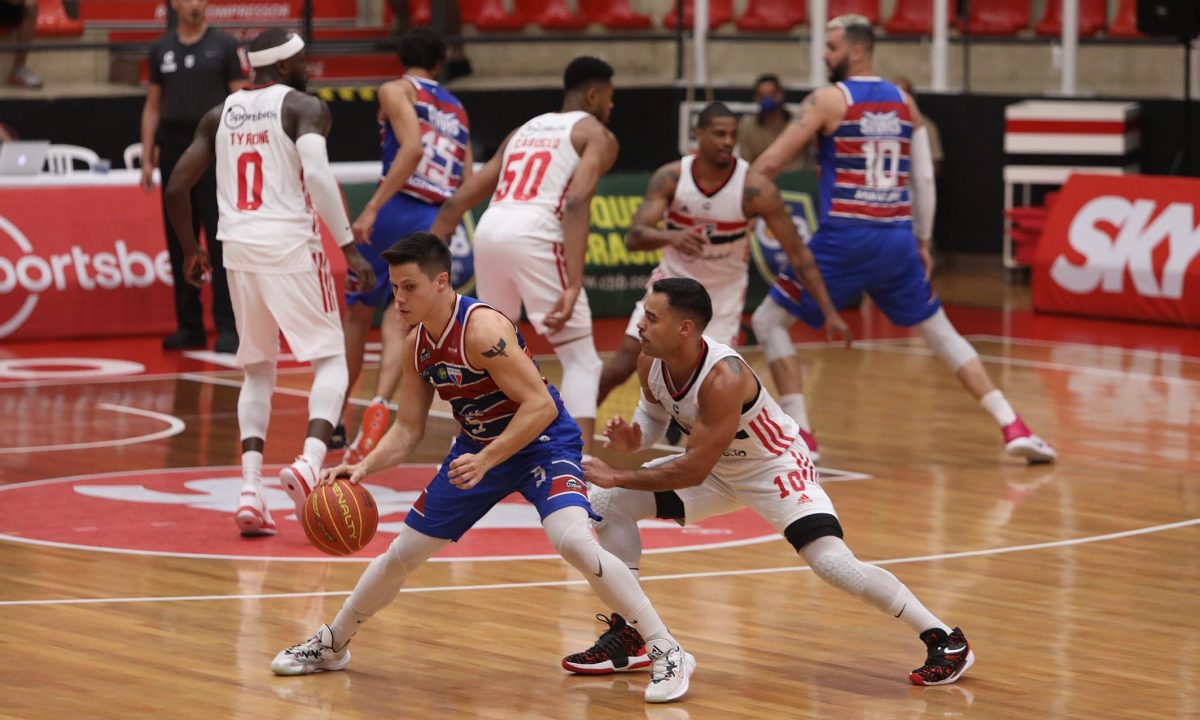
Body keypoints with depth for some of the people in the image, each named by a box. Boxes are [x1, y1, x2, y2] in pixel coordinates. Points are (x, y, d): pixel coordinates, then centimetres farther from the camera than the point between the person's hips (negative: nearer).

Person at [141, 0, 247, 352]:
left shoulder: (225, 46, 0)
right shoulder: (161, 49, 10)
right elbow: (153, 107, 13)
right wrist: (147, 159, 7)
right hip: (173, 149, 4)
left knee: (220, 242, -7)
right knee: (179, 243, 5)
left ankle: (227, 328, -6)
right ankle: (189, 326, 12)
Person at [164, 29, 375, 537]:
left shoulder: (220, 114, 13)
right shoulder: (304, 107, -2)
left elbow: (177, 186, 11)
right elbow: (317, 174, -19)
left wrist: (190, 250, 24)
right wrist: (349, 247, -17)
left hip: (239, 247, 5)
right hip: (291, 246, -5)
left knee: (257, 370, 17)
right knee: (330, 359, 6)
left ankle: (250, 490, 2)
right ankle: (310, 463, -18)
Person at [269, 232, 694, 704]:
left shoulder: (482, 329, -27)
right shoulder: (416, 345, -2)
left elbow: (542, 405, -29)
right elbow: (407, 429, 6)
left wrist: (486, 460, -33)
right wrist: (365, 467, -10)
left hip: (543, 443, -8)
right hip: (477, 448, 8)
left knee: (574, 542, -31)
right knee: (402, 553, 11)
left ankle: (667, 654, -22)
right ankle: (330, 646, 33)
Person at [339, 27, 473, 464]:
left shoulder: (396, 91, 4)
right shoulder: (457, 110, 22)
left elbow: (412, 148, -14)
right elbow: (469, 182, 17)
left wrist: (372, 208, -18)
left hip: (396, 213, -4)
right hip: (437, 223, 4)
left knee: (357, 315, 15)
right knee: (397, 326, -1)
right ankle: (378, 408, -28)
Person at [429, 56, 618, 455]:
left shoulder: (523, 131, 29)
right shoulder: (596, 134, 10)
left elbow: (459, 201, 22)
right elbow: (577, 202, -9)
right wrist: (573, 286, -16)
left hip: (490, 229, 6)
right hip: (534, 234, -6)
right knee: (581, 361, 0)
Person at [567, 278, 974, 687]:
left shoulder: (723, 378, -37)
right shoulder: (651, 363, -15)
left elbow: (693, 470, -32)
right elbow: (653, 415, 6)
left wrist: (619, 478, -27)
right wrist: (631, 440, -17)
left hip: (775, 468, -8)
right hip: (718, 468, 8)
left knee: (833, 563, -24)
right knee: (608, 505, 0)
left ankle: (946, 641, -11)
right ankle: (625, 635, 10)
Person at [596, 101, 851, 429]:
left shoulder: (756, 188, -21)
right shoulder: (670, 177, -18)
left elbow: (797, 251, -16)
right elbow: (635, 236, -25)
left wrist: (830, 313, -20)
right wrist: (670, 236, -48)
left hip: (724, 290, -1)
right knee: (623, 364, -6)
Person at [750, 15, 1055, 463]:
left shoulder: (827, 100, -4)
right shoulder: (904, 103, 12)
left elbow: (772, 163, -7)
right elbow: (924, 178, 12)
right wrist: (923, 242, 19)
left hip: (844, 239, -5)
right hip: (897, 240, 5)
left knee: (769, 321, 8)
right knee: (939, 331, 18)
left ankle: (800, 436, -2)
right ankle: (1014, 429, 8)